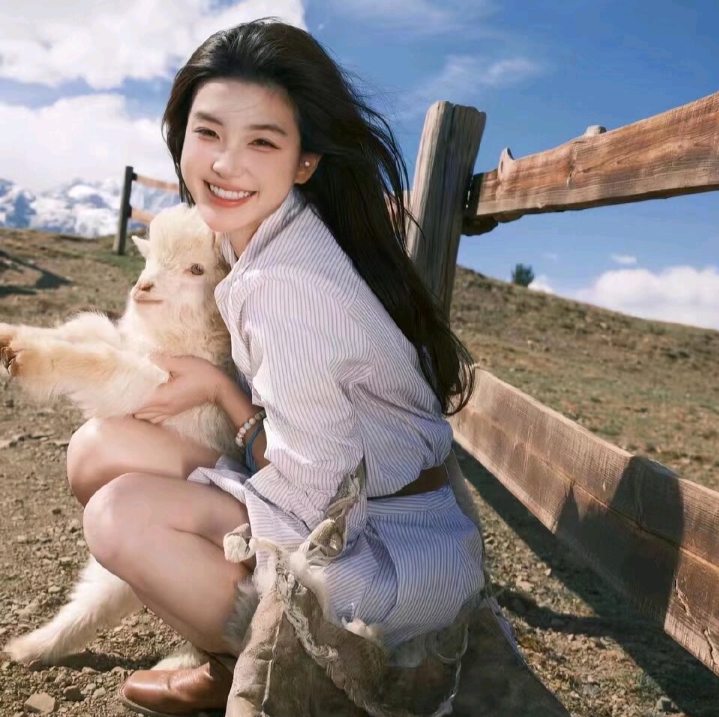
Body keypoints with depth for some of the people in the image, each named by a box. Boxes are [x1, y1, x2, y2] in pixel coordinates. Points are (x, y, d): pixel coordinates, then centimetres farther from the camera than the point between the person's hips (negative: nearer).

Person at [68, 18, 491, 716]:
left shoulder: (287, 285, -26)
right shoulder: (264, 240, 2)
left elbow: (314, 504, -24)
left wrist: (216, 387, -12)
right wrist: (221, 386, -7)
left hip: (403, 559, -8)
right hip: (347, 513, 9)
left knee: (124, 514, -22)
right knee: (100, 446, -1)